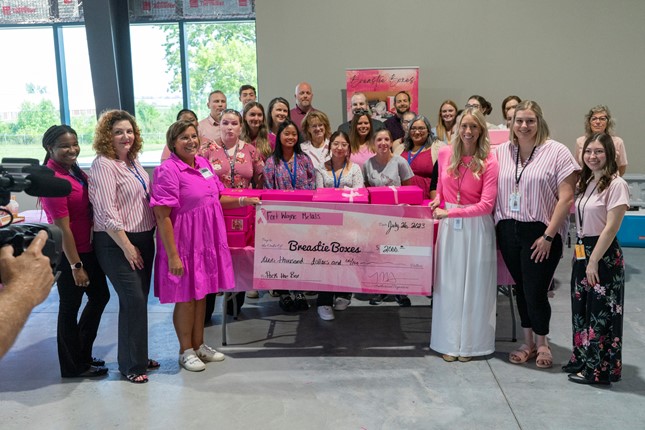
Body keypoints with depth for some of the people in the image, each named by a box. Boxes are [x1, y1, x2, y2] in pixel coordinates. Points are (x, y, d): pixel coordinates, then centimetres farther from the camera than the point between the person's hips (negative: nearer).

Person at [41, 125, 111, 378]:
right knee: (70, 306, 7)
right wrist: (75, 265, -18)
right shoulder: (53, 179, -20)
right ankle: (74, 367, 27)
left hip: (88, 248, 9)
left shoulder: (74, 171, 6)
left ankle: (82, 355, 37)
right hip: (68, 254, -9)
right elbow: (62, 227, -20)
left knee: (100, 296, 19)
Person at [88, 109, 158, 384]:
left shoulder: (133, 161, 10)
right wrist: (126, 246, -18)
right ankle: (131, 365, 7)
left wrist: (148, 238, 15)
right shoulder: (103, 165, -14)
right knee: (133, 301, -7)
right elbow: (107, 213, -20)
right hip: (117, 243, -8)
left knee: (140, 299, 13)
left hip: (143, 238, 8)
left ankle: (138, 356, 26)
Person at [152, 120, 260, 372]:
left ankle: (198, 344, 33)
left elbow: (216, 199, 19)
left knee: (201, 293, 17)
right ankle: (186, 351, 23)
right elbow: (162, 217, -19)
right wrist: (172, 255, -21)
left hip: (207, 241, 7)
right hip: (184, 244, -7)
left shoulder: (203, 163, 7)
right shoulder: (168, 170, -16)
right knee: (186, 297, 6)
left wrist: (242, 201, 3)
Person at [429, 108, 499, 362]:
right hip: (449, 226, 3)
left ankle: (470, 343, 19)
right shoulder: (445, 154, 2)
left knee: (474, 284, 5)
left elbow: (486, 205, -14)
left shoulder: (489, 162, -10)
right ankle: (450, 342, 18)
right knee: (449, 283, 7)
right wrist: (437, 199, 0)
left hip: (476, 227, -3)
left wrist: (450, 212, -18)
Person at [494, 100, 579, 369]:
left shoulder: (556, 152, -6)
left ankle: (542, 343, 23)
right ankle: (528, 344, 29)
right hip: (508, 231, 4)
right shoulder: (501, 152, 7)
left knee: (535, 292, -3)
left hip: (540, 233, -4)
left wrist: (548, 236, -13)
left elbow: (566, 198, -10)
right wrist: (495, 229, 2)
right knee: (521, 289, 12)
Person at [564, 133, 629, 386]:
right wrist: (581, 255, 7)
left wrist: (593, 261, -18)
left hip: (604, 255, -8)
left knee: (601, 313, 2)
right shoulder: (586, 182, 10)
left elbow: (611, 228, -18)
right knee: (581, 310, 16)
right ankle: (582, 360, 30)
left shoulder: (616, 185, -15)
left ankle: (599, 369, 15)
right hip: (582, 251, 8)